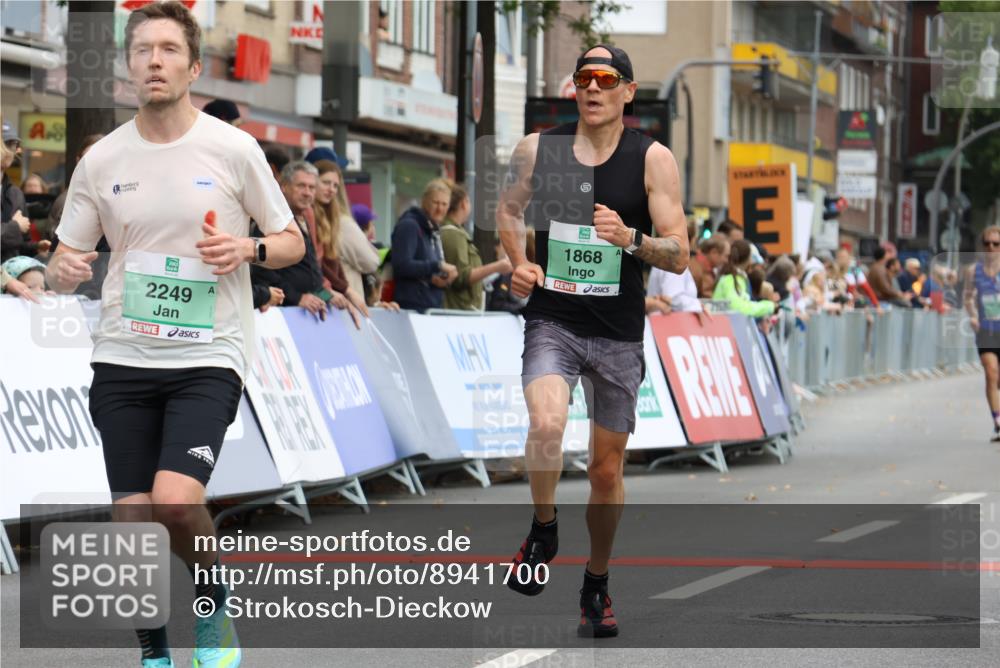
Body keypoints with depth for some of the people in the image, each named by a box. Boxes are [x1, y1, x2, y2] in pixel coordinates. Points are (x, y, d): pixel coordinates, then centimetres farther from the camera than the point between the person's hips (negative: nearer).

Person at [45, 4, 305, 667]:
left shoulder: (234, 150, -2)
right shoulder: (102, 159, 5)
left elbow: (292, 241, 7)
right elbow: (65, 263, 11)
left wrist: (249, 249, -15)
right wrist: (62, 269, -14)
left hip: (208, 356, -3)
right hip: (123, 358, 3)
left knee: (175, 501, -22)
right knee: (132, 520, 0)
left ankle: (214, 603, 7)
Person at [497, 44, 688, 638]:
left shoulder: (652, 159, -5)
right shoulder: (537, 149, 0)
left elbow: (679, 257, -7)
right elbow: (509, 208, 20)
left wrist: (631, 239, -26)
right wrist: (519, 263, 2)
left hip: (618, 333, 0)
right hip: (551, 320, 0)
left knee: (607, 468, 9)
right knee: (546, 423, -29)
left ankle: (597, 584, 30)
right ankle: (544, 531, -2)